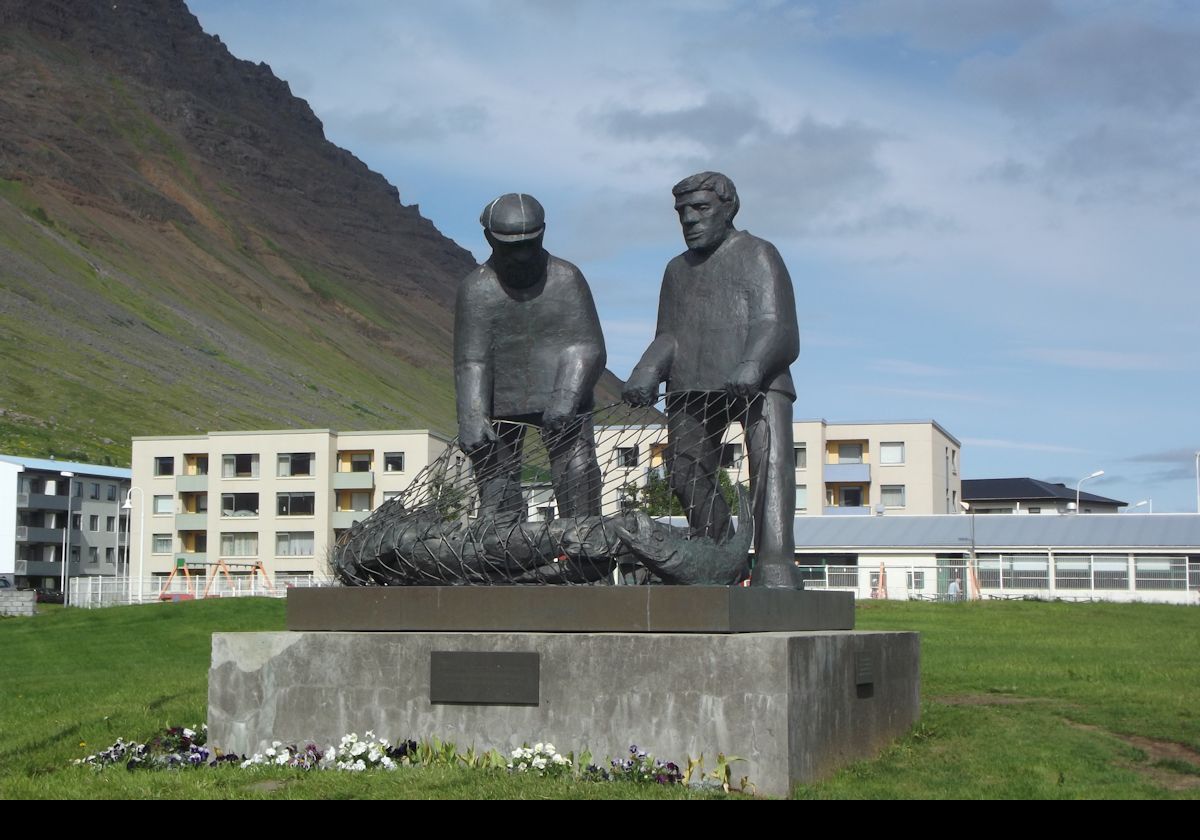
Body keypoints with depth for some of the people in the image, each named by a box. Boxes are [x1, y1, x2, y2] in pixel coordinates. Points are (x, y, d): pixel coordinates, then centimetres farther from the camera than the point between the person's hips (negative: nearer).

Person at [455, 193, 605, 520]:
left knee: (577, 477, -11)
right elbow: (471, 361, -12)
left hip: (562, 398, 0)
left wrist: (566, 397, -25)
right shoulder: (476, 290, -6)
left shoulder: (567, 279, -5)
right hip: (502, 404, 0)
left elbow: (585, 348, -8)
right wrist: (471, 419, -26)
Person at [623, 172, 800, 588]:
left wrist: (751, 368, -27)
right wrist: (646, 375, -6)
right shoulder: (678, 270, 25)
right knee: (686, 473, -2)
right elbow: (668, 337, 16)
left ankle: (775, 569, -34)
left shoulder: (758, 255, 7)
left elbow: (776, 329, -7)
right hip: (692, 383, 6)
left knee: (771, 457, -23)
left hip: (756, 379, -5)